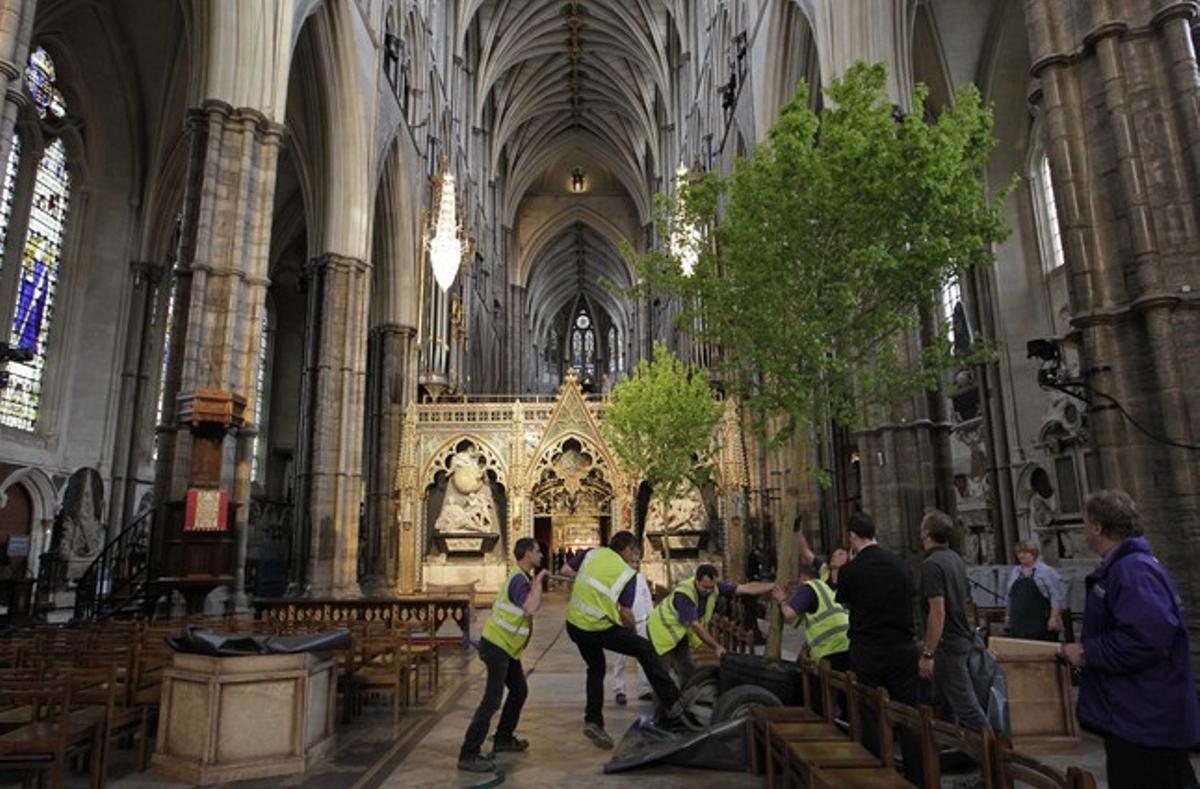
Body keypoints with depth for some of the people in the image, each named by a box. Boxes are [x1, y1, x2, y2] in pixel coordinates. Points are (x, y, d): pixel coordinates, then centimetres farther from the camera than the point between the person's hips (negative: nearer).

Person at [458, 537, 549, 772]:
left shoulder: (523, 578, 9)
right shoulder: (519, 580, -22)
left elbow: (536, 605, 14)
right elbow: (531, 609, -36)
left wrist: (537, 581, 4)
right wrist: (537, 581, -25)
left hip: (506, 647, 10)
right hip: (496, 646, -10)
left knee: (519, 690, 19)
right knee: (492, 700, -11)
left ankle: (504, 738, 32)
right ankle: (468, 755, -7)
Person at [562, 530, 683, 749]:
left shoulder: (592, 553, 5)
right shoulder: (628, 573, -3)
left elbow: (566, 571, 7)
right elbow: (626, 613, -3)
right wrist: (631, 630, 16)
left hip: (574, 624, 5)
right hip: (599, 629, -5)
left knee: (596, 669, 24)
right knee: (646, 649, 9)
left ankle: (593, 721, 17)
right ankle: (672, 705, 12)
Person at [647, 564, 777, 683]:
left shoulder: (714, 587, -19)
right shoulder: (683, 594, -36)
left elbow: (747, 588, -21)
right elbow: (695, 625, -32)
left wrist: (776, 586, -26)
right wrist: (716, 647, -28)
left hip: (681, 630, 6)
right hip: (664, 629, -6)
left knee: (684, 669, 10)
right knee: (687, 672, -10)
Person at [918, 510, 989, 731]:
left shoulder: (932, 564, -20)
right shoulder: (956, 559, 9)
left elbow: (938, 611, -25)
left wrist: (927, 654, -21)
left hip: (947, 644, -10)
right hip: (961, 637, 10)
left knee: (964, 701, -3)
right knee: (946, 701, 19)